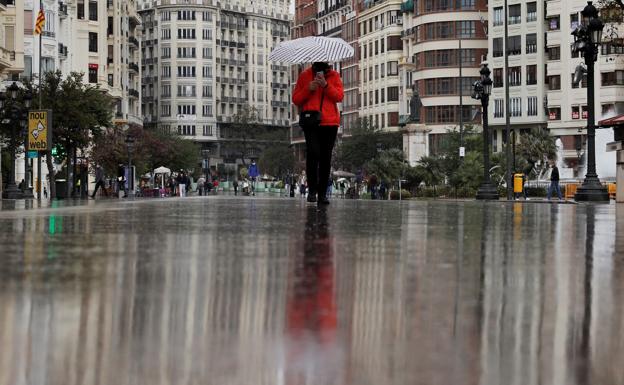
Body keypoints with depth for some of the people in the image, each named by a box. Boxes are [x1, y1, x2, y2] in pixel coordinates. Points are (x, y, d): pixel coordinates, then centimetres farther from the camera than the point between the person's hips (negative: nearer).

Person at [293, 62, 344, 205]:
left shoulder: (334, 75, 13)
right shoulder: (305, 75, 11)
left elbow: (339, 96, 0)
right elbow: (296, 99, 10)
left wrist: (326, 85, -13)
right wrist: (308, 89, -6)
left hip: (330, 122, 2)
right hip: (311, 121, -1)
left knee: (326, 157, 2)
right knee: (313, 152, -18)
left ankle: (322, 193, 6)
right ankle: (312, 190, -7)